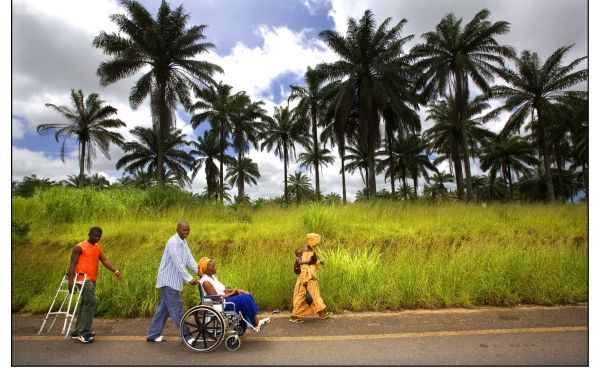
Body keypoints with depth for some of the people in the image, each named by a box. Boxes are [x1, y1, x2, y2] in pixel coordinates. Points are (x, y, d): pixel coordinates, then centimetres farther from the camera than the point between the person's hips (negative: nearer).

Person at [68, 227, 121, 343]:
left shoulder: (98, 247, 12)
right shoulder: (79, 247, -7)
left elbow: (104, 260, 3)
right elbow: (72, 264, -8)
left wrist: (115, 271, -10)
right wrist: (71, 281, -15)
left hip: (92, 280, 8)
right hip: (84, 279, -8)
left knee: (84, 304, 13)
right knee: (90, 303, -14)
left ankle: (77, 332, 22)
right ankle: (84, 333, -8)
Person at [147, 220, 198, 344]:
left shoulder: (184, 243, 11)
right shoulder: (173, 242, -19)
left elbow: (190, 260, 4)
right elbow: (178, 263, -25)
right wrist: (189, 278, -26)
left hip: (173, 280, 10)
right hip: (168, 280, -9)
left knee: (163, 307, 15)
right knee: (176, 307, -4)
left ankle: (153, 334, 25)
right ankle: (186, 335, 3)